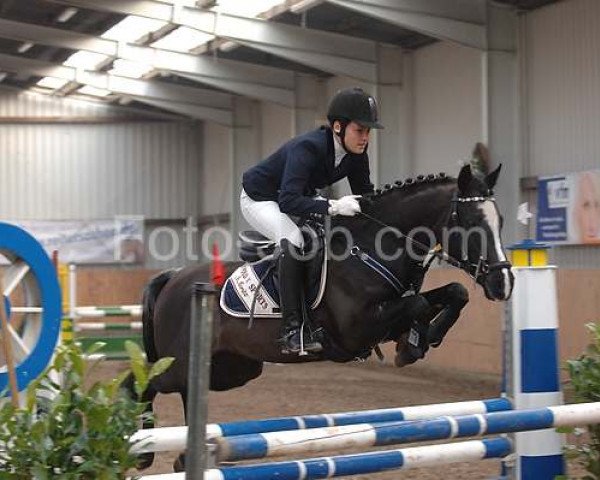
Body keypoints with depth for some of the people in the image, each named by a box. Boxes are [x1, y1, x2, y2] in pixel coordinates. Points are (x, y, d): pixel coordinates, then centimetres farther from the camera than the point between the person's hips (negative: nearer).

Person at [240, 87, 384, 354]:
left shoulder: (356, 154, -14)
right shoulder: (307, 147, -36)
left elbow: (365, 194, -3)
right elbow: (288, 202, -45)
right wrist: (333, 207, -56)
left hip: (300, 197, 8)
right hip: (260, 199, -8)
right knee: (293, 239, -34)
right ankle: (292, 329, -34)